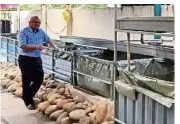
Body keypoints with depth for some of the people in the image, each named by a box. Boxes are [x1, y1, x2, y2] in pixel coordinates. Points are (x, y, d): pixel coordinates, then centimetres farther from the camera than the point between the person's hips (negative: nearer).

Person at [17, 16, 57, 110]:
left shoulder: (41, 31, 8)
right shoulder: (23, 32, -13)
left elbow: (48, 39, 27)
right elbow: (23, 47, -24)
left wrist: (55, 47, 28)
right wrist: (37, 47, -20)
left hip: (37, 59, 7)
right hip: (26, 60, -7)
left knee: (39, 80, 9)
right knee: (27, 81, 2)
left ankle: (28, 96, 31)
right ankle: (28, 101, 17)